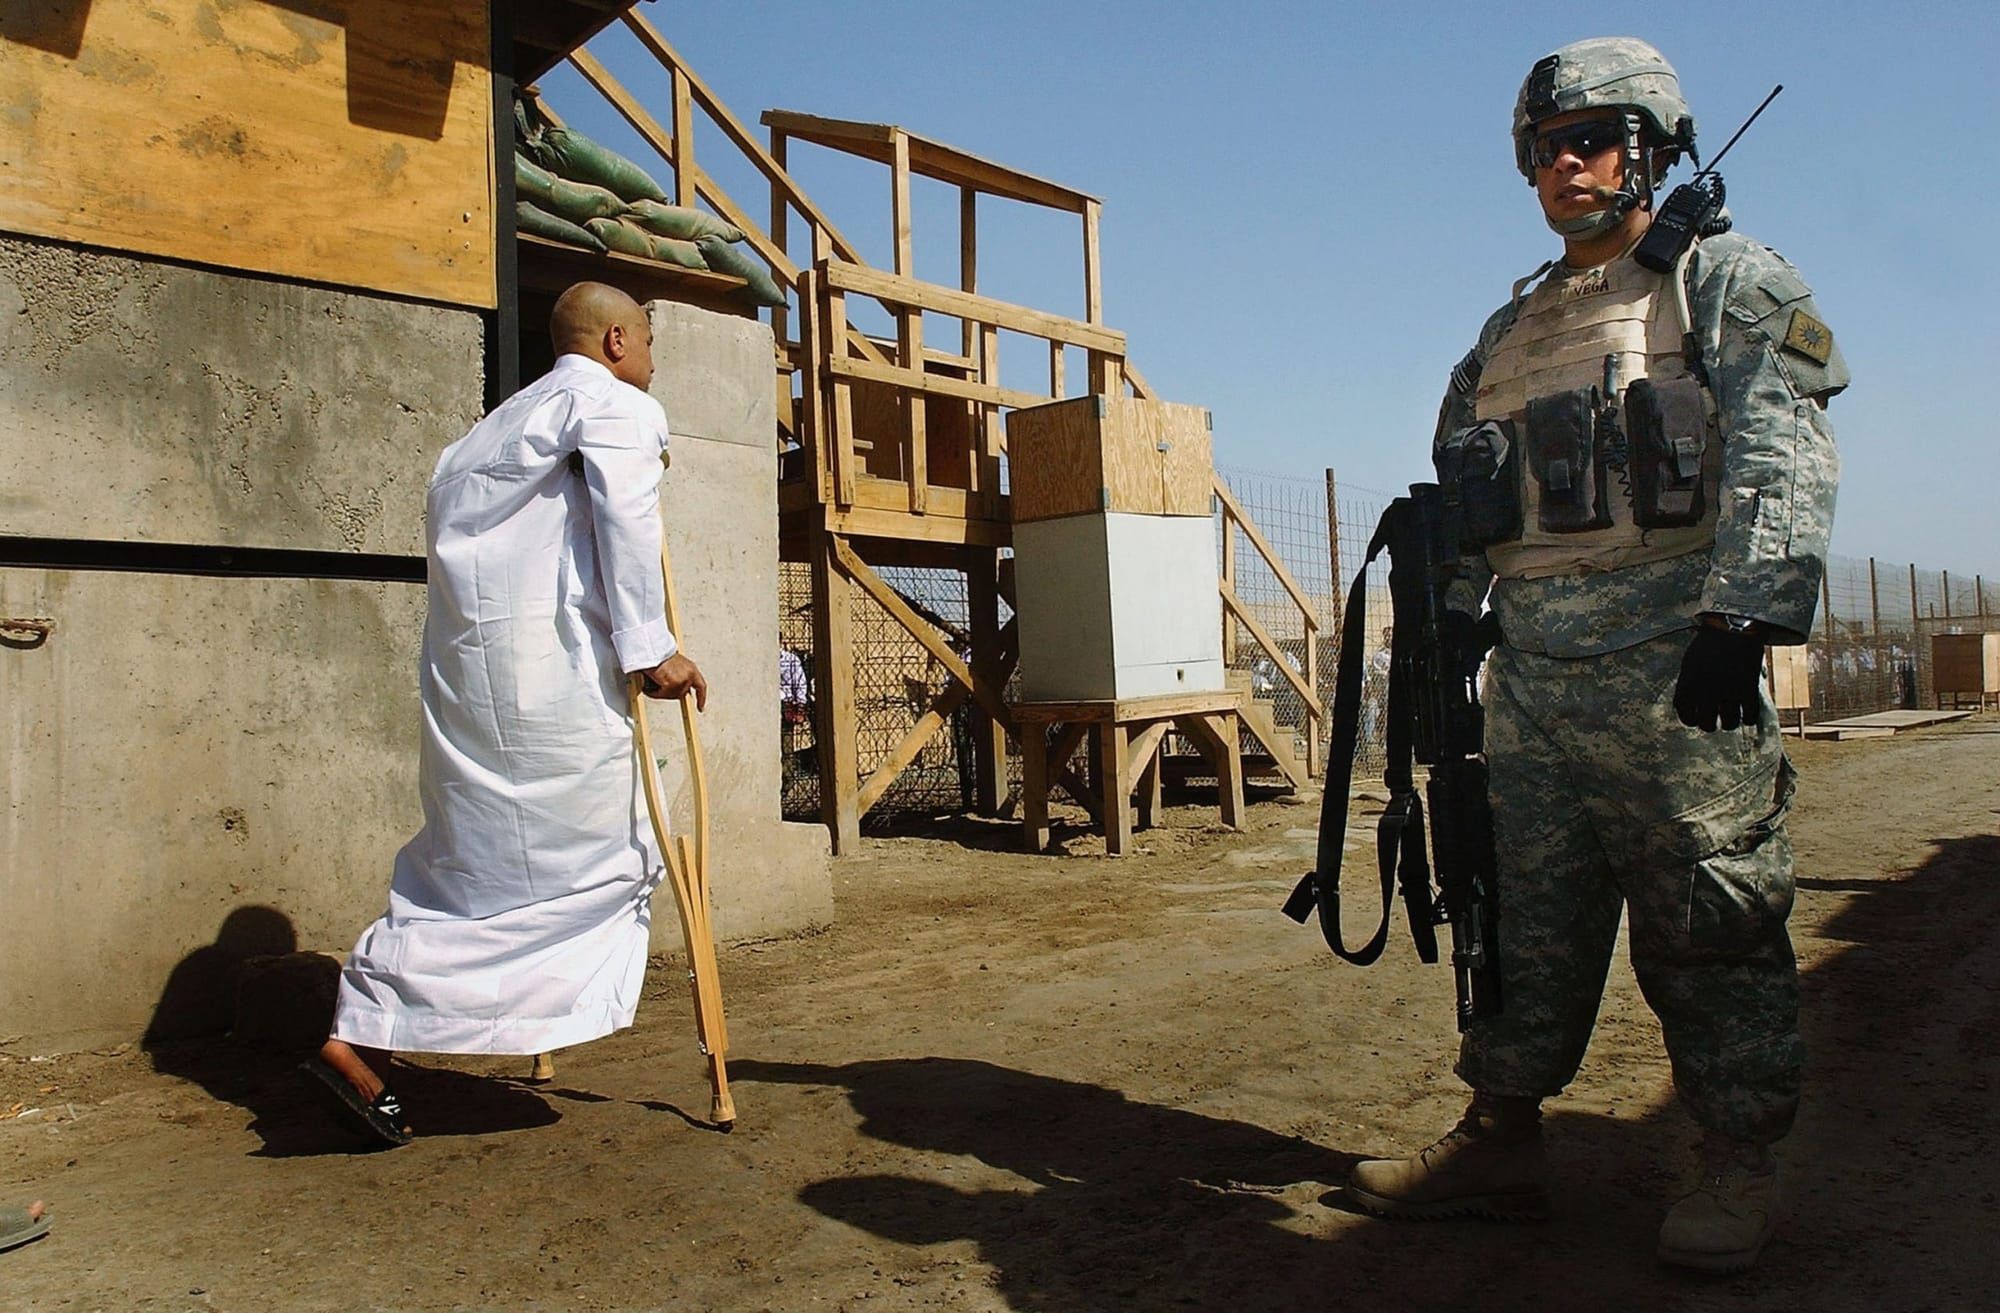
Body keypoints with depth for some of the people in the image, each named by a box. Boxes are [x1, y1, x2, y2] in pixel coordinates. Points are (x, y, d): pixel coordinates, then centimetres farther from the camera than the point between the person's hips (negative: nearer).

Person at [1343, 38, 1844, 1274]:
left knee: (1712, 929, 1)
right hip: (1533, 674, 6)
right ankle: (1501, 1142, 20)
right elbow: (1463, 505, 22)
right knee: (1528, 923, 10)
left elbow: (1784, 460, -9)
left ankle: (1741, 1168, 16)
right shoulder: (1514, 327, 21)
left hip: (1673, 669, -6)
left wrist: (1738, 621, -19)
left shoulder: (1726, 280, 4)